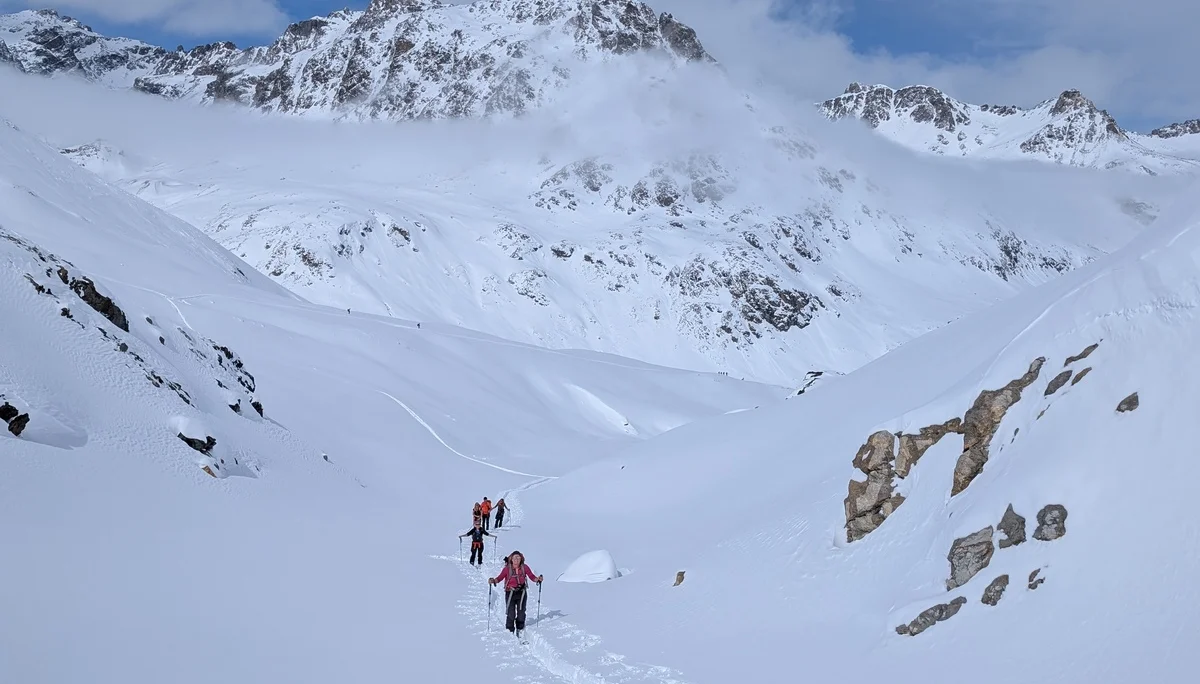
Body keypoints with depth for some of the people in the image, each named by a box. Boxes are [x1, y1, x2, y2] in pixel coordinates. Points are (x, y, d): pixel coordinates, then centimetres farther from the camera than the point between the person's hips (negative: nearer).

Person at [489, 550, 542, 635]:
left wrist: (538, 579, -16)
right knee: (511, 614, -7)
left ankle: (520, 630, 26)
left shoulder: (524, 567, -2)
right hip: (510, 592, -2)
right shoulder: (507, 569, -7)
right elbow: (500, 578, -7)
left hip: (522, 592, 2)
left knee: (521, 612, 9)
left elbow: (532, 576, 1)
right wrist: (493, 580, -24)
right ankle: (510, 630, 6)